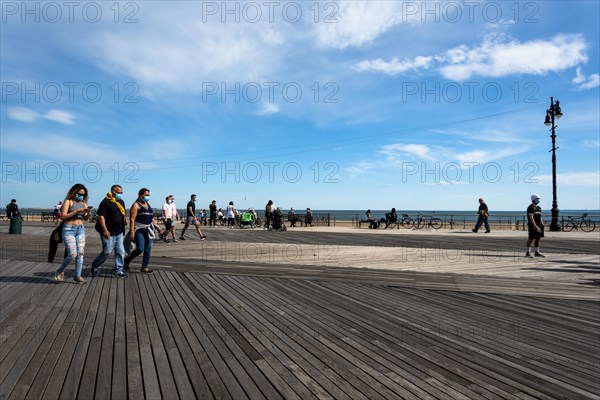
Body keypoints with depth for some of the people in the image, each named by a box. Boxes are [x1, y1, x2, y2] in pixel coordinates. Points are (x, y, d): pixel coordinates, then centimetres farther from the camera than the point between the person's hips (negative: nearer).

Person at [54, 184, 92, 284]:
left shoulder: (83, 203, 11)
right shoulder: (68, 201, -4)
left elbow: (86, 219, 12)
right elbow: (63, 216, -12)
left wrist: (88, 213, -8)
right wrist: (77, 211, -19)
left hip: (81, 230, 5)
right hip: (69, 229, -5)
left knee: (80, 254, 1)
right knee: (72, 254, -10)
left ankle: (77, 276, 8)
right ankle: (60, 271, 17)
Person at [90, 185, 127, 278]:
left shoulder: (121, 202, 13)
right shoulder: (106, 202, -12)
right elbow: (101, 216, -16)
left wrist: (123, 223, 19)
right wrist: (105, 230, -21)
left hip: (119, 232, 8)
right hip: (108, 232, -7)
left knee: (120, 252, 6)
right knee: (107, 251, -1)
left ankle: (118, 270, 14)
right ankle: (94, 266, 23)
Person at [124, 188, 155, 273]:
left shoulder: (148, 204, 15)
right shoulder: (136, 205, -7)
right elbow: (132, 219, -13)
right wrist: (132, 232, -21)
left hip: (148, 230, 7)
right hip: (139, 230, -7)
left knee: (148, 249, 4)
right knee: (140, 249, -11)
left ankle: (144, 267, 13)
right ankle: (127, 260, 16)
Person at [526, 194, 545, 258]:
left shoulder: (539, 207, 17)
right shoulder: (531, 207, -11)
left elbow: (540, 217, 21)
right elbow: (531, 217, -18)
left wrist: (542, 224, 13)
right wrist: (535, 226, -24)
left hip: (539, 225, 8)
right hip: (533, 226, -8)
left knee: (538, 238, 10)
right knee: (531, 238, -5)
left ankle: (537, 252, 16)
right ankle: (528, 252, 1)